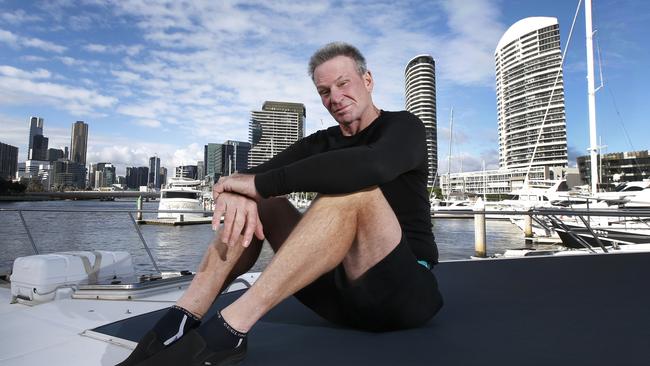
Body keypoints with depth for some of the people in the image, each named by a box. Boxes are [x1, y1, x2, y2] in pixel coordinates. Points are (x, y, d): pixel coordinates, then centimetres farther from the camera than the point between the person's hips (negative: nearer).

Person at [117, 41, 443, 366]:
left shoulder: (404, 127, -3)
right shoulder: (321, 143, 12)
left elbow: (373, 165, -29)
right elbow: (252, 178, -2)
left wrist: (260, 183, -27)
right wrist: (235, 191, -27)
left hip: (406, 288, -4)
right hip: (339, 286, 5)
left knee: (355, 188, -31)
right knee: (257, 202, -4)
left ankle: (227, 331, -35)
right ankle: (182, 319, -19)